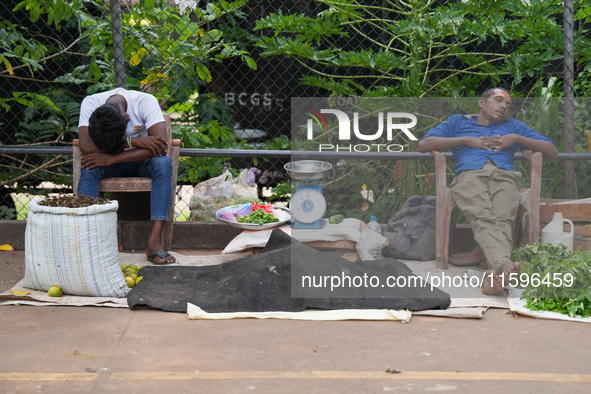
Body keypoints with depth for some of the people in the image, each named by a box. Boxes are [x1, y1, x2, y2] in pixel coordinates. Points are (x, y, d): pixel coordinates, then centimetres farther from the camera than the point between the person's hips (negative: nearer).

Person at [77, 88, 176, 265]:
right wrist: (133, 141, -36)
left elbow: (162, 146, -33)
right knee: (89, 166, -32)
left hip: (141, 163, -1)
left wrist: (111, 158, -36)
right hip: (113, 168, 1)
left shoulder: (146, 102, -24)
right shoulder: (90, 103, -20)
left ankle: (154, 242, -39)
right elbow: (85, 147, -30)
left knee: (163, 162, -34)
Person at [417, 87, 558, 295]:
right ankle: (504, 265, -63)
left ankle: (494, 275, -59)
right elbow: (424, 144, 18)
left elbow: (552, 152, 29)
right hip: (469, 175, -1)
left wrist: (516, 138, 14)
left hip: (504, 176, 2)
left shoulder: (513, 126, 37)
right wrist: (467, 140, 10)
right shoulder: (458, 122, 33)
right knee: (483, 217, -37)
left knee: (503, 220, -34)